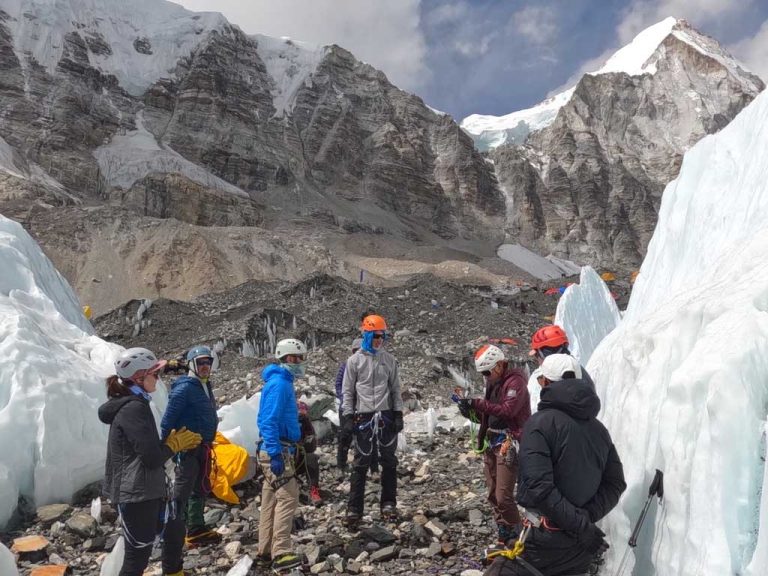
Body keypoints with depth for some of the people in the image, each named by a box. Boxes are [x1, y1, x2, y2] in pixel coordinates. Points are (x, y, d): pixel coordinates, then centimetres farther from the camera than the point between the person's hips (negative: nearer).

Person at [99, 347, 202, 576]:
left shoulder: (133, 403, 10)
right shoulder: (134, 408, -22)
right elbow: (152, 457, -24)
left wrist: (175, 439, 4)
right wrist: (176, 442, -6)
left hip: (146, 490, 10)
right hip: (135, 494, -10)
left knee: (174, 529, 24)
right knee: (138, 556, 1)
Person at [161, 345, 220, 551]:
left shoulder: (205, 386, 12)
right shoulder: (185, 387, -15)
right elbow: (168, 418, -19)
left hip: (203, 447, 10)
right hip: (189, 448, -10)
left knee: (201, 488, 17)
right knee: (182, 492, -5)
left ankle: (196, 528, 29)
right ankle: (173, 536, 1)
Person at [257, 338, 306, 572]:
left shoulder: (284, 382, 15)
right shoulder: (278, 383, -16)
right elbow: (269, 422, -23)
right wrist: (275, 454, -26)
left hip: (279, 450, 10)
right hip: (277, 450, -10)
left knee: (272, 498, 13)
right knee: (287, 497, -12)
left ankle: (266, 550, 21)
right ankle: (281, 554, -11)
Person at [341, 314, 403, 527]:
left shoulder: (389, 360, 7)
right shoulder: (355, 360, 0)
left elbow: (396, 389, 10)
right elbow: (347, 391, 1)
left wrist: (398, 415, 3)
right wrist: (348, 417, -6)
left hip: (386, 416, 3)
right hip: (364, 417, -3)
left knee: (389, 461, 9)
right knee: (361, 464, 0)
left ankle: (388, 503, 22)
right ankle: (354, 509, 6)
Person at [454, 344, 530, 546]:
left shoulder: (515, 381, -11)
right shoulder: (493, 382, 16)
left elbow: (507, 410, -25)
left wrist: (478, 404, -26)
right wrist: (473, 411, -2)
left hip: (508, 444, -9)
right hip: (492, 442, 9)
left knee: (503, 496, -8)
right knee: (493, 495, 12)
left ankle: (515, 538, 6)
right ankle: (504, 538, 22)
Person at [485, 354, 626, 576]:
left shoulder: (540, 422, -14)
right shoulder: (599, 428, 7)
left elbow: (539, 487, -23)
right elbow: (615, 483, 5)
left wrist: (580, 524, -17)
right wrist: (586, 517, -6)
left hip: (547, 540, -6)